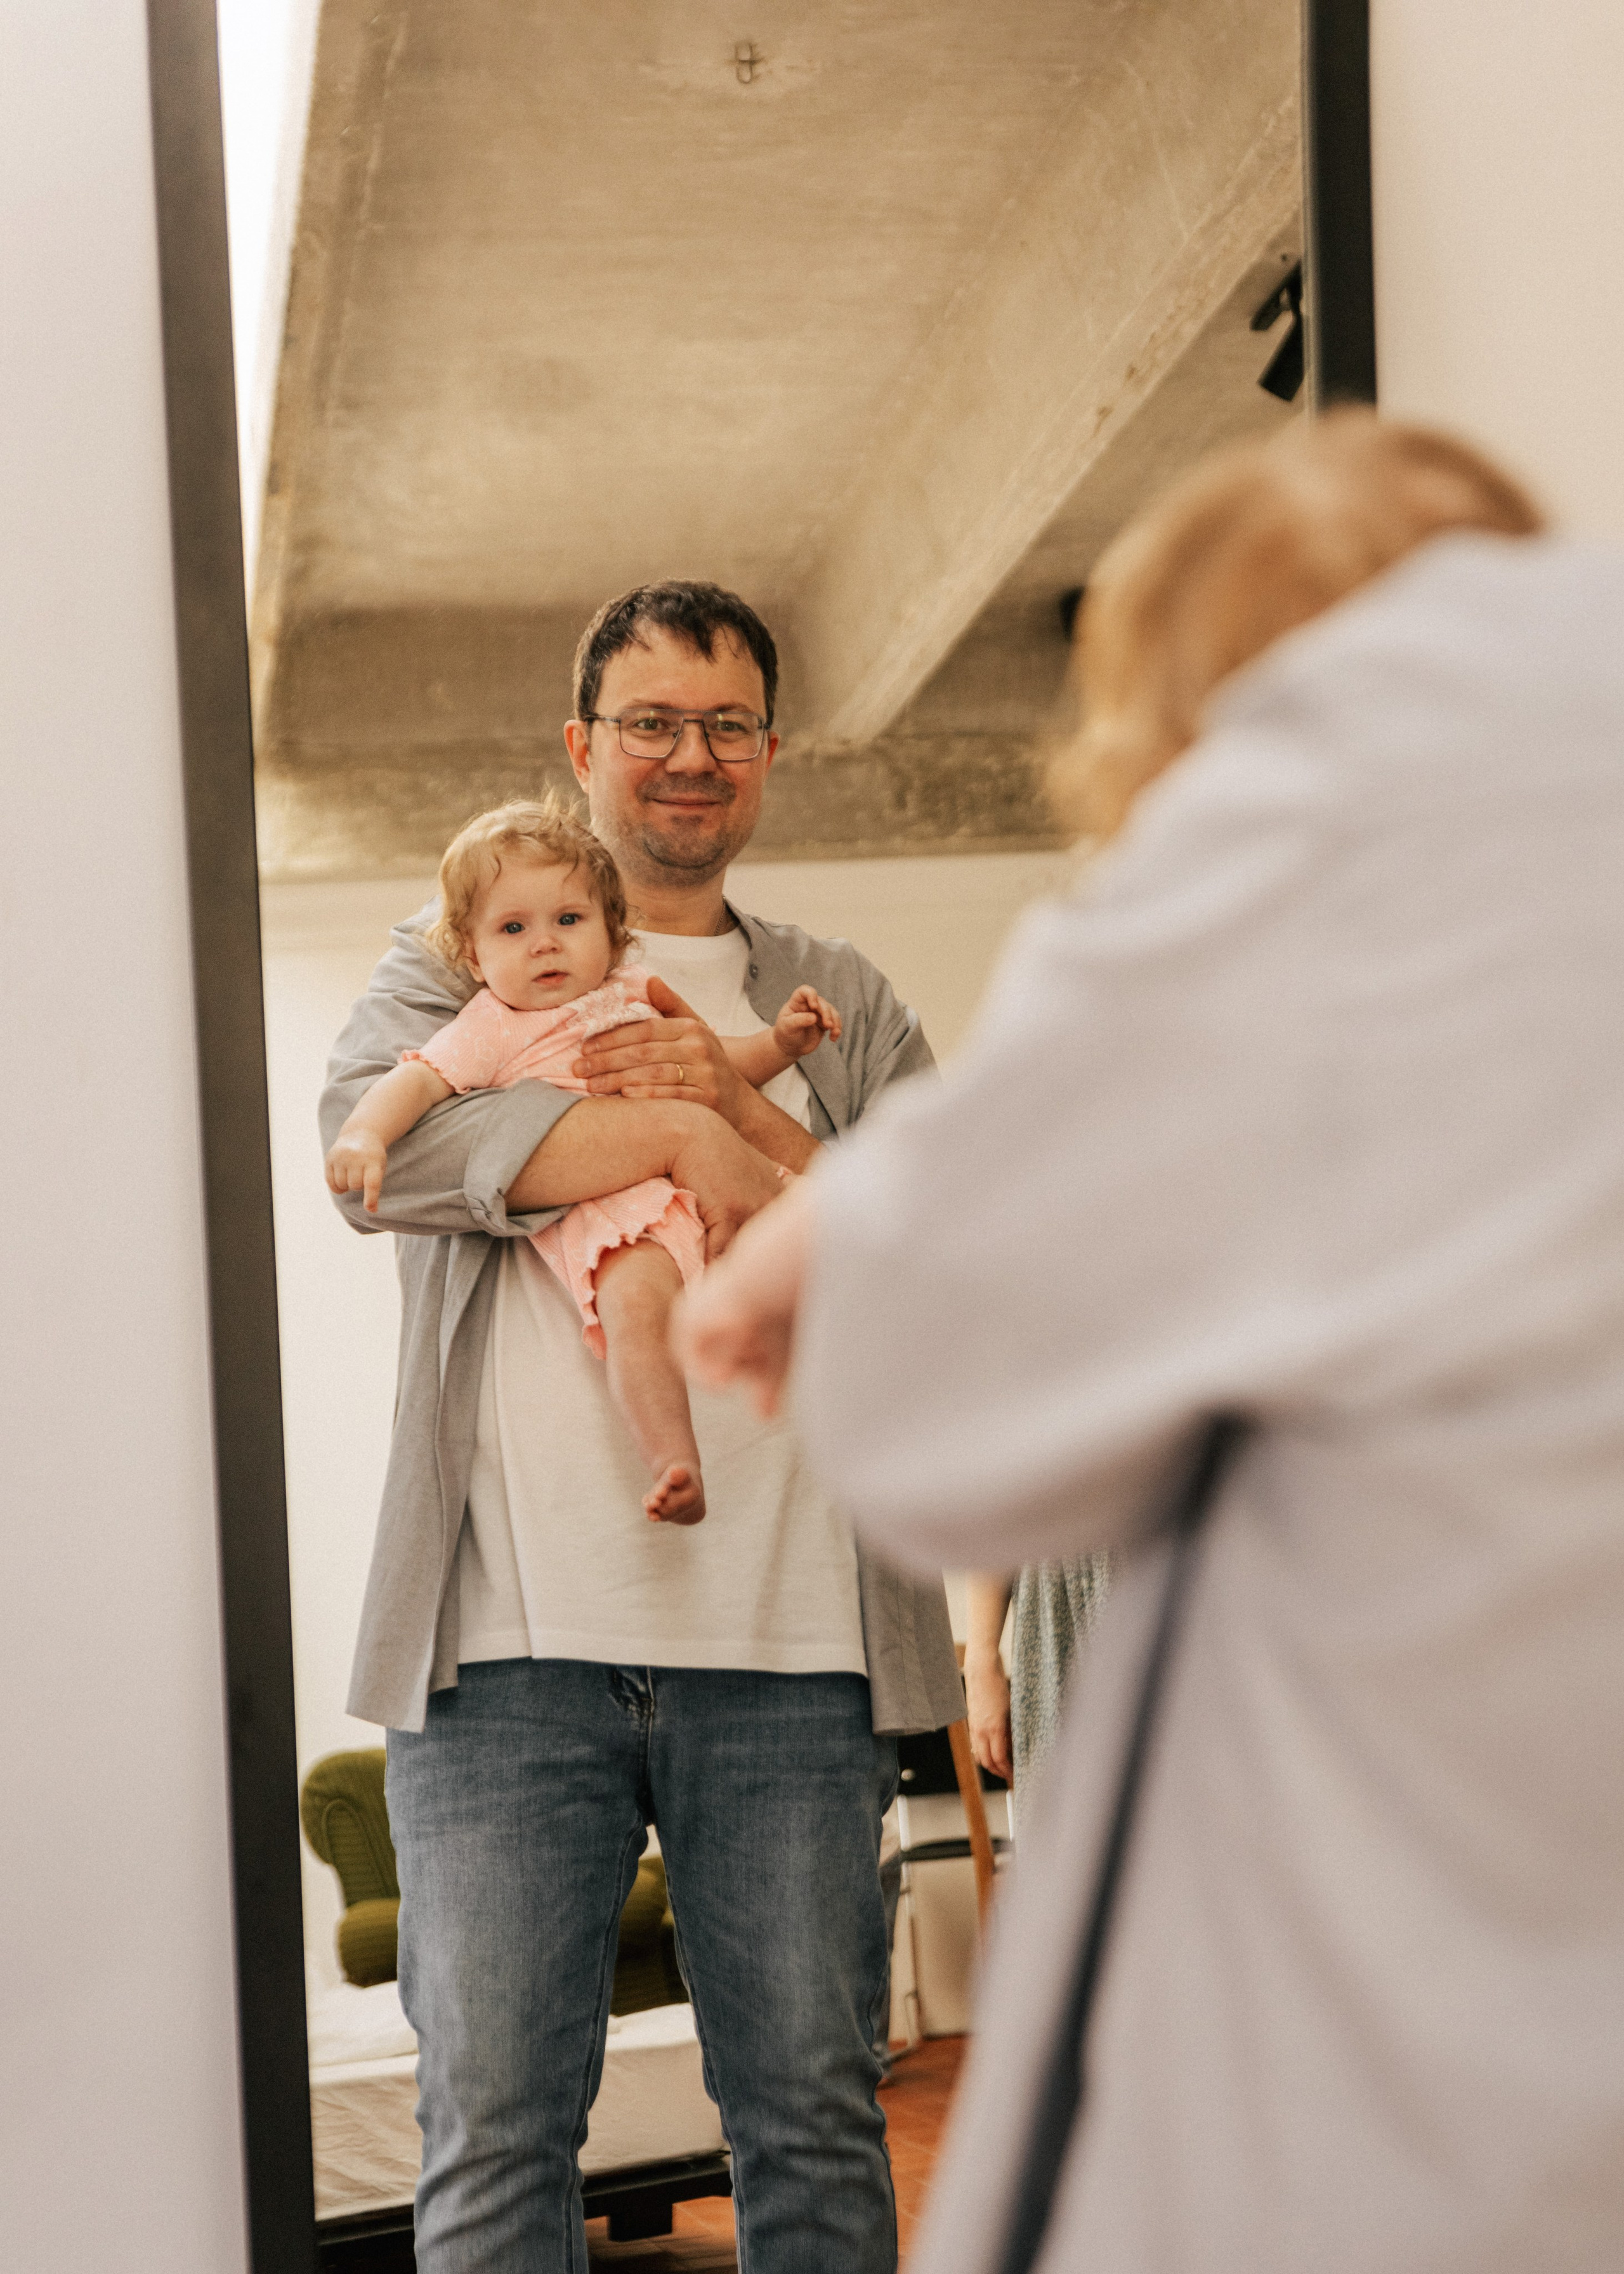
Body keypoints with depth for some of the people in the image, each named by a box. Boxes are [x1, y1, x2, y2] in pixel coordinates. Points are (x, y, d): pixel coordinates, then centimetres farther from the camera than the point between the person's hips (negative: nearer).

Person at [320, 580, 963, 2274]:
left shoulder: (839, 1005, 20)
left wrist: (751, 1115, -6)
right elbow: (371, 1138, -7)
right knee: (493, 2122, -1)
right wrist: (679, 1133, -11)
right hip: (513, 1630, -1)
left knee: (813, 2114, 4)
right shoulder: (462, 958, 15)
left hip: (790, 1641, 2)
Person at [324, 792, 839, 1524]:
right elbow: (414, 1080, 0)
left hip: (705, 1174, 7)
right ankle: (673, 1463, -41)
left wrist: (780, 1043, 17)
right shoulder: (491, 1029, 13)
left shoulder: (634, 995, 29)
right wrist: (364, 1134, -21)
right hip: (601, 1201, -7)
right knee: (637, 1298, -34)